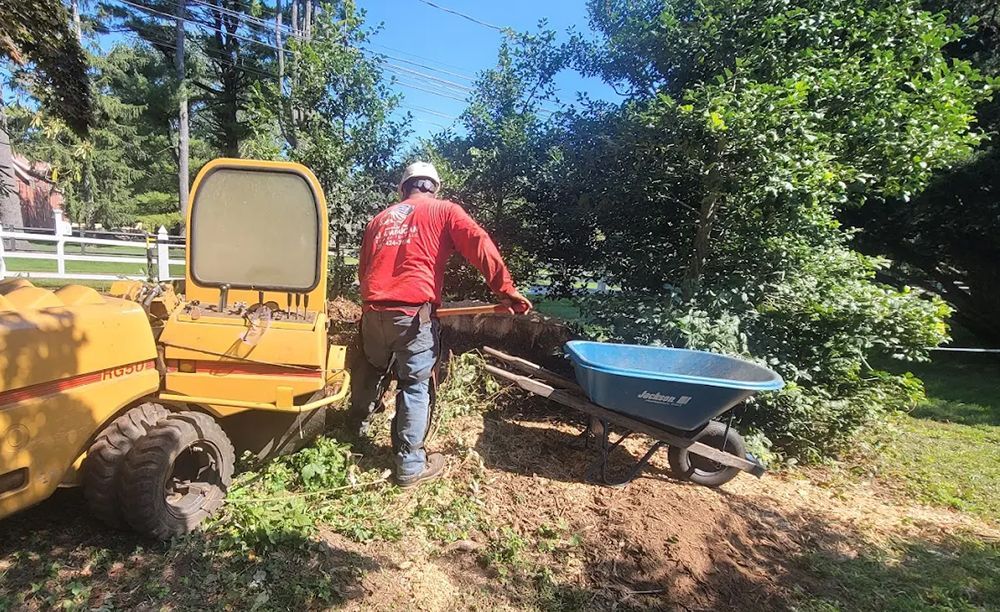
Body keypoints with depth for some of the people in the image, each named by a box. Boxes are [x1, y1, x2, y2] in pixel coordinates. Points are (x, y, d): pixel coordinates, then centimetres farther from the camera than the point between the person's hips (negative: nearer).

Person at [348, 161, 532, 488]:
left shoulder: (381, 217, 22)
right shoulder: (445, 211, 8)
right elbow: (480, 246, -6)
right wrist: (507, 291, -9)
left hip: (373, 309, 5)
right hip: (413, 312, -5)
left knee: (371, 371, 27)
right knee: (415, 386, 4)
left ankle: (357, 426, 47)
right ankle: (410, 466, 9)